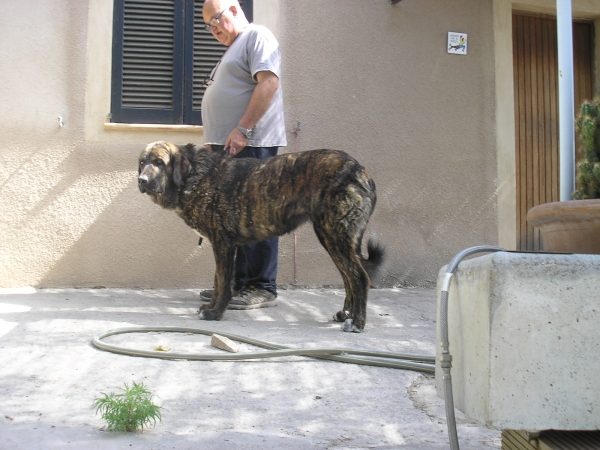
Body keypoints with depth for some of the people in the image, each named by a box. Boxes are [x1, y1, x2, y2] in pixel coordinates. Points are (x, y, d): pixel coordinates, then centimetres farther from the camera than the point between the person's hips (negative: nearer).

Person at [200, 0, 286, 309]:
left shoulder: (256, 36, -2)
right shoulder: (233, 49, 27)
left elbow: (269, 83, -16)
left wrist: (242, 130, -21)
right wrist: (214, 141, 19)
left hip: (251, 144, -10)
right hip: (229, 146, 10)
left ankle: (262, 288, -4)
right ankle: (240, 283, 14)